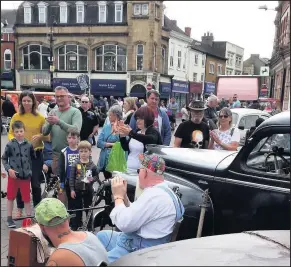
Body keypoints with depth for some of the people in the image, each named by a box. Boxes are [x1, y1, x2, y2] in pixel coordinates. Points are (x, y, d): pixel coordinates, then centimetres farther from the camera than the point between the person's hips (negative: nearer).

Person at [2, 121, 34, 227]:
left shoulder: (29, 145, -2)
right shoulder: (10, 145, -7)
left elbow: (33, 158, 9)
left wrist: (30, 171, 1)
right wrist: (9, 169, -14)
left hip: (26, 176, 1)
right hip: (13, 175, -1)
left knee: (27, 198, 9)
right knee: (10, 197, 12)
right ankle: (9, 218, 24)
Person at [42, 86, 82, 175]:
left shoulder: (75, 112, -6)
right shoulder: (52, 112, 10)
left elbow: (76, 130, -21)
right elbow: (44, 132, 5)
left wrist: (59, 122, -28)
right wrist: (49, 123, -16)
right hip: (56, 153, 5)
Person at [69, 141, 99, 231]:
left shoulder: (92, 165, -4)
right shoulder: (75, 164, -5)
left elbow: (96, 176, 6)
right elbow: (71, 177, -4)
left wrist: (92, 179, -17)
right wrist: (72, 189, -7)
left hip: (88, 190, 1)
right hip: (77, 190, -1)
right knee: (77, 209, 9)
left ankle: (89, 227, 24)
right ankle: (75, 227, 21)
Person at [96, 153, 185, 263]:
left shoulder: (155, 195, -26)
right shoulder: (158, 191, 9)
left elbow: (124, 223, -26)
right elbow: (132, 214, 16)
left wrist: (118, 196, -12)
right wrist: (123, 195, 2)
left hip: (137, 251, -11)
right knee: (99, 236, 24)